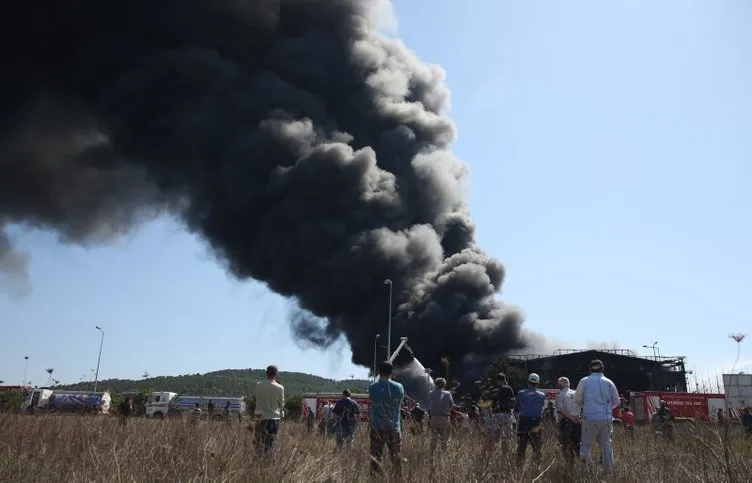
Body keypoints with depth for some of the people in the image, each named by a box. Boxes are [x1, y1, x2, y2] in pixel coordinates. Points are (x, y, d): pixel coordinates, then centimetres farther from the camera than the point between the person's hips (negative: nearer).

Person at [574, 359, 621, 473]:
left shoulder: (584, 381, -1)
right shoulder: (609, 382, 3)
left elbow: (577, 399, 6)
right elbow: (616, 402, 12)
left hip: (590, 418, -2)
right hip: (606, 419, 2)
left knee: (586, 445, 6)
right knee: (606, 445, 12)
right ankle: (609, 470, 15)